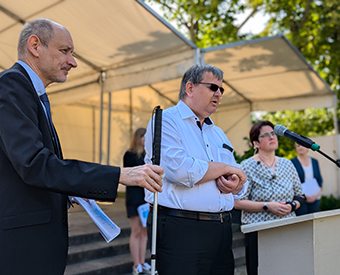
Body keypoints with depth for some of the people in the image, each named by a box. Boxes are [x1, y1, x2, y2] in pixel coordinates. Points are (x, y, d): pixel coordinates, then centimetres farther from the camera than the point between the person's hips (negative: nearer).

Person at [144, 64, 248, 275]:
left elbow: (240, 178, 20)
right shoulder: (166, 120, -4)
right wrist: (224, 168, -6)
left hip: (222, 229, 7)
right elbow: (179, 169, -20)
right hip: (181, 231, -7)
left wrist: (234, 183, -5)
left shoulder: (218, 133, 20)